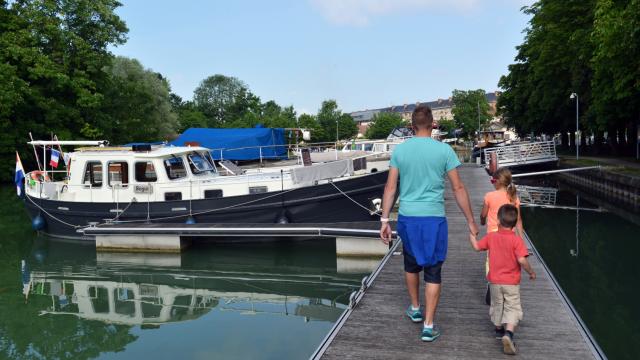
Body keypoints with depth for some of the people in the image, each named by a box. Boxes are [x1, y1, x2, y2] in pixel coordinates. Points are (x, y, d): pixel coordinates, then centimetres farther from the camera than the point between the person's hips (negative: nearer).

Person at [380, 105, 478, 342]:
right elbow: (458, 188, -3)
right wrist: (471, 221, 5)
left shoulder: (399, 150, 0)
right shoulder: (444, 150, -4)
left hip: (407, 217, 2)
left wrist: (385, 220, 6)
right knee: (433, 272, 7)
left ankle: (415, 309, 40)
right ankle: (428, 326, 10)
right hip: (433, 218, -2)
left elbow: (390, 187, 0)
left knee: (411, 264, 24)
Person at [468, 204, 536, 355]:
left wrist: (472, 235, 23)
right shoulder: (516, 240, -16)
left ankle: (499, 329, 40)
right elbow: (522, 260, -23)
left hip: (495, 281, 3)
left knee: (497, 306, 22)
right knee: (512, 308, 2)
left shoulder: (491, 237, -6)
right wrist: (531, 272, -7)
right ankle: (508, 333, -18)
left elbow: (477, 247, 5)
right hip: (512, 283, -3)